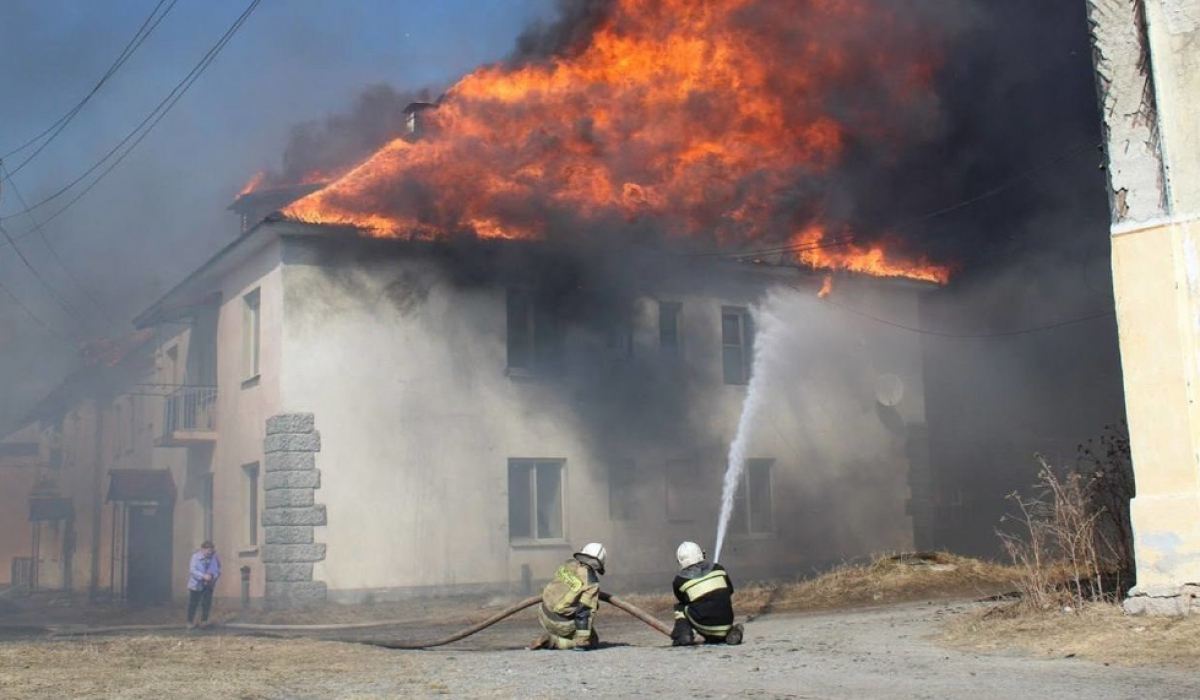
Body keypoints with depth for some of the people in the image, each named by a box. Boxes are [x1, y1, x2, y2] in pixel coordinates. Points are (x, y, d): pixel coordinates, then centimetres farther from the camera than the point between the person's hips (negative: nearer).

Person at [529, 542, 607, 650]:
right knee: (592, 641, 8)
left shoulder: (568, 564, 2)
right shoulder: (592, 582, -17)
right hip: (561, 623, -7)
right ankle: (552, 641, -5)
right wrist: (582, 641, -20)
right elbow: (586, 611, -22)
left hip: (545, 614, 7)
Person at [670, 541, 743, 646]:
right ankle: (730, 632, 6)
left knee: (680, 608, 20)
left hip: (706, 628, -2)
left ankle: (683, 635, -1)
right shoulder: (719, 569, 9)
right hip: (727, 624, 2)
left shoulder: (679, 581, 3)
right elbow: (730, 595, 17)